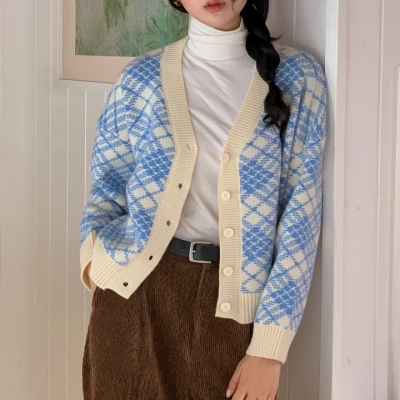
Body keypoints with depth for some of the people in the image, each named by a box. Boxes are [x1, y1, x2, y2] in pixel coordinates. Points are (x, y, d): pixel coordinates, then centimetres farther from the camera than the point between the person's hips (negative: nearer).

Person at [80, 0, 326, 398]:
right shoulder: (142, 77, 2)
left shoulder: (296, 75, -2)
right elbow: (107, 188, 11)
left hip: (230, 300, -1)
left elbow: (301, 210, -5)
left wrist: (269, 346, -10)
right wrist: (94, 255, -10)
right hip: (134, 290, 1)